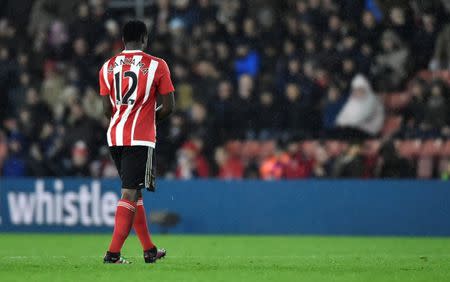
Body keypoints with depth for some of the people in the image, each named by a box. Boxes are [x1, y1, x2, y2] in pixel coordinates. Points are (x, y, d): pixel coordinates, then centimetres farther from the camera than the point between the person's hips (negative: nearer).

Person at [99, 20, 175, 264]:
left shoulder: (108, 67, 7)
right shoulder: (157, 65, -3)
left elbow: (107, 109, 7)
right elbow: (169, 107, -3)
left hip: (114, 136, 5)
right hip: (141, 138, -5)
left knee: (134, 192, 16)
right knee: (130, 193, -7)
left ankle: (150, 250, 23)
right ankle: (113, 253, -15)